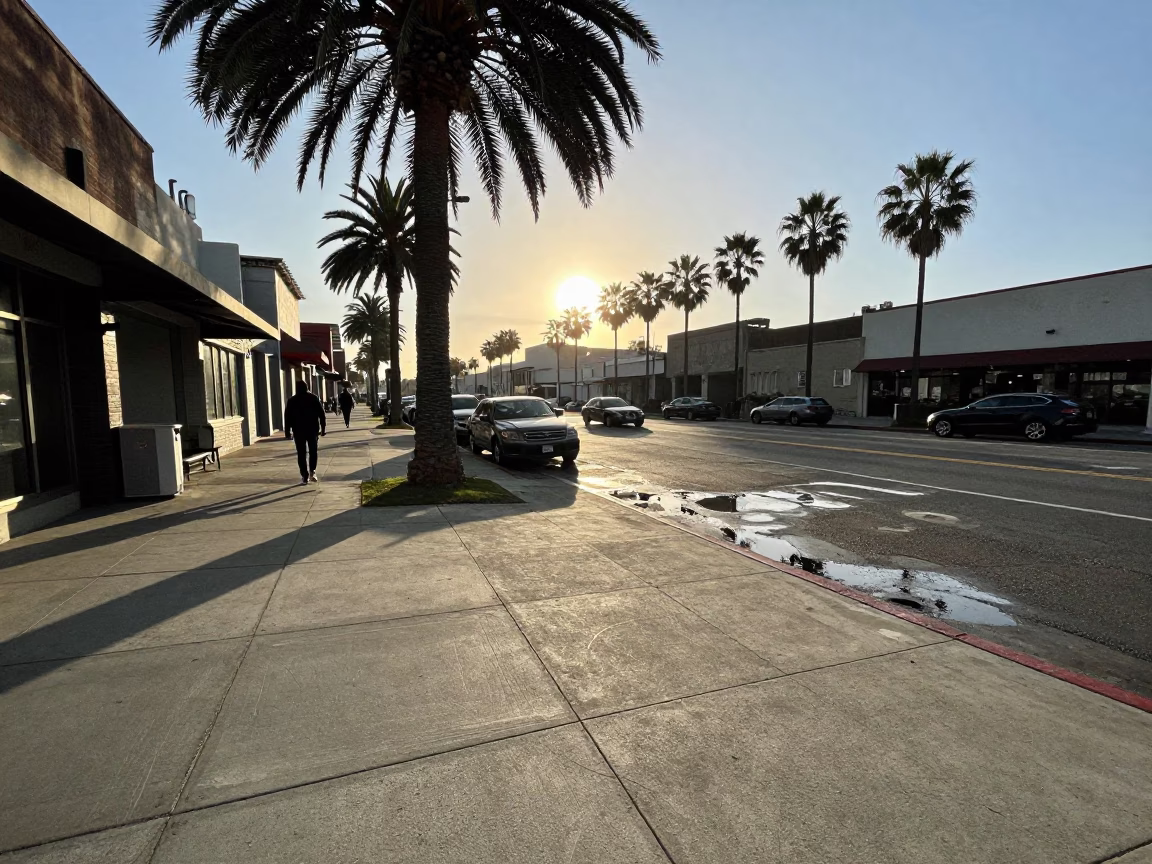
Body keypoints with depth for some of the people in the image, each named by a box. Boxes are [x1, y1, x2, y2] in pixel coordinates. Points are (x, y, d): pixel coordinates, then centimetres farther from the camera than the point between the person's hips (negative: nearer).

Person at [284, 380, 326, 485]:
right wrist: (322, 428, 3)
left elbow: (287, 417, 2)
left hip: (298, 430, 0)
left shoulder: (292, 401, 2)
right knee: (313, 451, 11)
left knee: (301, 453, 2)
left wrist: (287, 431, 5)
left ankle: (304, 476, 0)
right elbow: (321, 413, 0)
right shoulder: (314, 398, 1)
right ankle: (312, 471, 0)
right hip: (313, 429, 0)